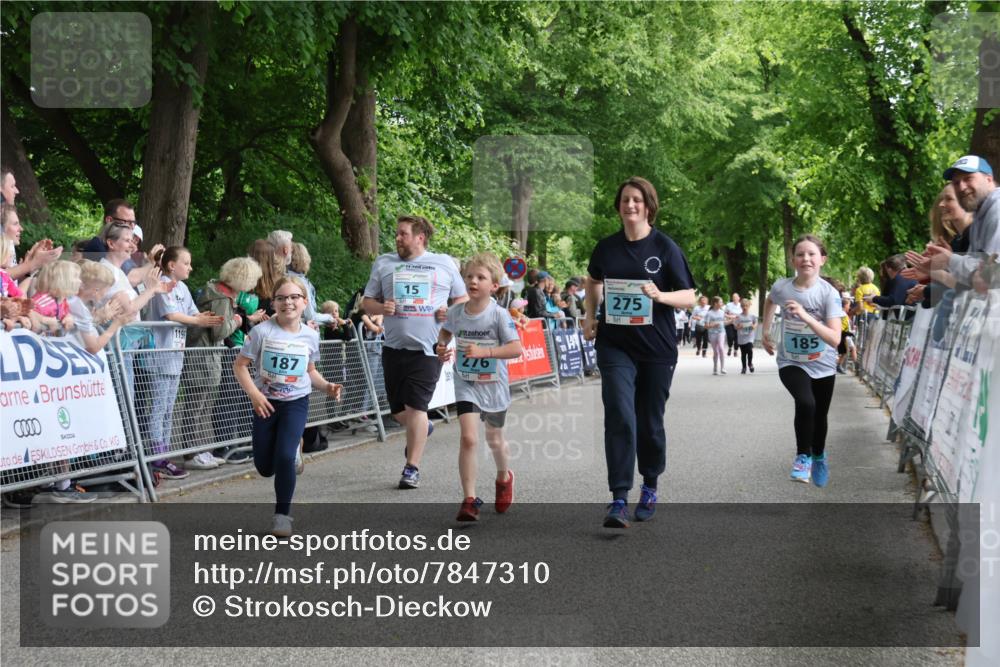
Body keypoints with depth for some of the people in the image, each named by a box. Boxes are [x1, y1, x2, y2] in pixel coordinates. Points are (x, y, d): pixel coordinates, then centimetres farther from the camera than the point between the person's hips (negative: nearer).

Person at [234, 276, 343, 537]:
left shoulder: (310, 336, -1)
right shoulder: (262, 331, -11)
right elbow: (240, 365, -7)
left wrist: (326, 386, -3)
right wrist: (254, 394, -19)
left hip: (296, 403, 0)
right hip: (266, 403, 0)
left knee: (284, 457, -19)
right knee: (265, 468, 9)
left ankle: (282, 514, -3)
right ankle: (293, 448, 45)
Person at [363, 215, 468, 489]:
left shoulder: (444, 263, 6)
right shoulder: (383, 263, 10)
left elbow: (463, 299, 14)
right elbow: (367, 302, 12)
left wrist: (452, 312, -7)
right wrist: (381, 307, -10)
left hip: (428, 347, -3)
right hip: (394, 346, 3)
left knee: (416, 406, -10)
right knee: (398, 408, 9)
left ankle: (412, 468, -2)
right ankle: (421, 429, 43)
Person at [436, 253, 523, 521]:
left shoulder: (499, 315, -17)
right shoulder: (456, 312, -5)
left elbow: (516, 348, -22)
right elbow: (446, 330, 18)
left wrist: (485, 351, -31)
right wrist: (441, 347, -2)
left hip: (493, 385, -1)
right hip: (466, 385, 1)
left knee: (494, 439, 18)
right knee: (468, 438, -15)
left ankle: (504, 478, 49)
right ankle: (469, 499, -10)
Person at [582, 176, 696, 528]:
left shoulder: (665, 247, -5)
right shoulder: (606, 247, 4)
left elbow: (689, 297, -5)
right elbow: (593, 281, 24)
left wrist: (660, 295, -24)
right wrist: (590, 318, 11)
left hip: (656, 349, -1)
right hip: (615, 345, 1)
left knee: (650, 422, 10)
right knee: (620, 417, -13)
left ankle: (650, 487, 33)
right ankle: (619, 498, -13)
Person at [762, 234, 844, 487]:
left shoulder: (829, 293, -21)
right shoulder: (781, 287, -15)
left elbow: (835, 339, -28)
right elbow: (769, 302, 12)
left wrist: (805, 316, -38)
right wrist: (766, 331, 11)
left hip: (822, 365, 1)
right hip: (791, 362, -1)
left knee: (820, 416, 17)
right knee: (805, 403, -29)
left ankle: (819, 456, 47)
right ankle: (803, 456, -9)